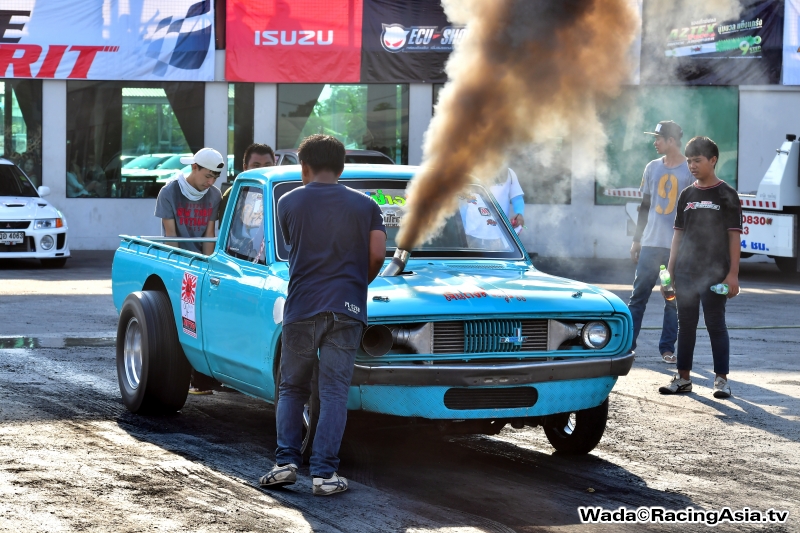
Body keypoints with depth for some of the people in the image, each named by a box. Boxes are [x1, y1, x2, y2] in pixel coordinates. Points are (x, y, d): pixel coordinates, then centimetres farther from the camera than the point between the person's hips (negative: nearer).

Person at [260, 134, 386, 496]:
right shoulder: (365, 205, 6)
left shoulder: (288, 203, 6)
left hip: (300, 309, 0)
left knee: (292, 389, 13)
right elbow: (377, 254, 0)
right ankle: (324, 473, -4)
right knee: (334, 393, 1)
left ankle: (285, 462, 1)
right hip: (346, 309, 0)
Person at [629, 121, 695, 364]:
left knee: (673, 299, 3)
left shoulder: (690, 170, -4)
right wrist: (637, 239, 13)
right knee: (638, 294, 2)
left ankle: (667, 348, 9)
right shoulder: (653, 167, 9)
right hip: (651, 243, 4)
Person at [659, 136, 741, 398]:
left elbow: (734, 236, -5)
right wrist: (670, 271, 9)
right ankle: (683, 377, 15)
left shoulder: (726, 195, -3)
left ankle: (721, 379, 5)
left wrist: (733, 274, -10)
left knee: (715, 323, -1)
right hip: (685, 272, 4)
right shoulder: (687, 195, 10)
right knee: (686, 323, 8)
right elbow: (678, 234, 13)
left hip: (714, 272, -4)